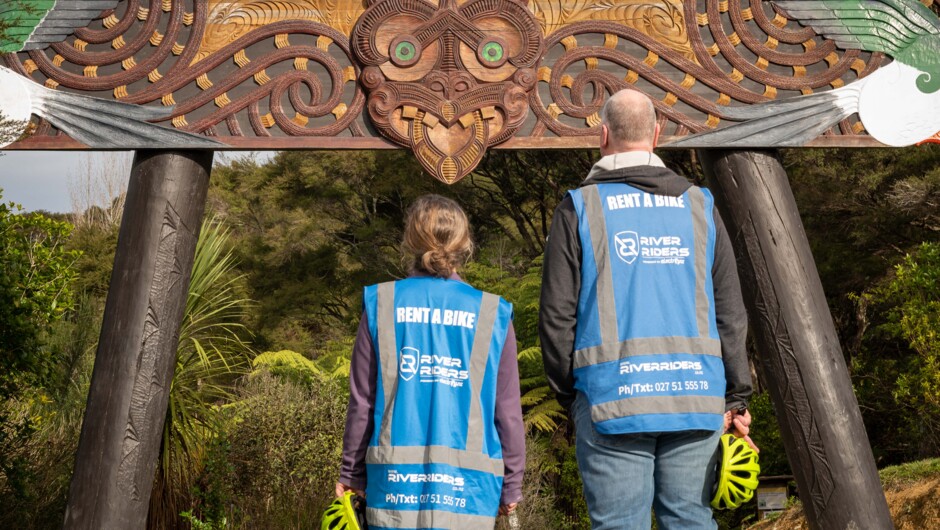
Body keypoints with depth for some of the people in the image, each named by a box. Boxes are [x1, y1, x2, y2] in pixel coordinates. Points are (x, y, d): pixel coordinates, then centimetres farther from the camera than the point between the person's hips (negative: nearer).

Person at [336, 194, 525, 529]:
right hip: (466, 487, -1)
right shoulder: (491, 315, 0)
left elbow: (361, 401, 4)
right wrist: (511, 485, 15)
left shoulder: (381, 305, 1)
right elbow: (507, 411, 4)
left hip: (394, 479, 1)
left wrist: (352, 473, 15)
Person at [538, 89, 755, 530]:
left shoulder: (580, 209, 0)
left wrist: (567, 394, 10)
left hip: (613, 398, -3)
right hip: (696, 397, 3)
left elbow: (558, 316, -2)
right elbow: (730, 313, 9)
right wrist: (736, 396, 15)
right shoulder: (698, 206, 10)